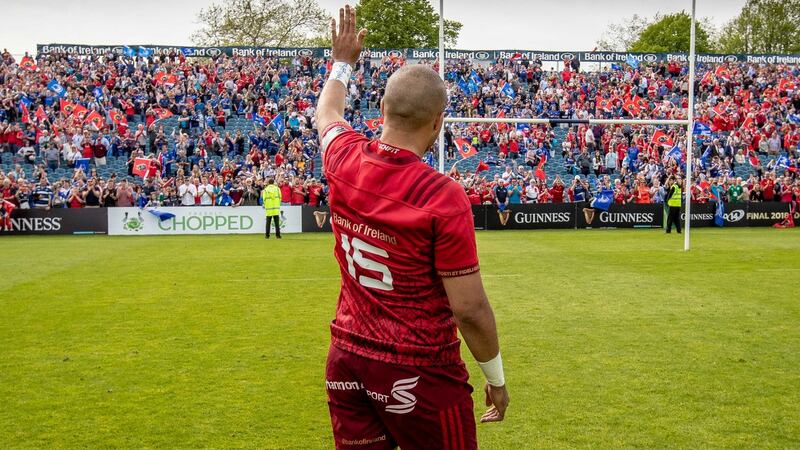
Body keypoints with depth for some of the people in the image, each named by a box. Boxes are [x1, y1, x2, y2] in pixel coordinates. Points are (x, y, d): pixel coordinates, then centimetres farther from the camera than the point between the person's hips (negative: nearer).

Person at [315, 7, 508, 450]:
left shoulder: (344, 160, -5)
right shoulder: (444, 198, -21)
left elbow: (327, 112, 21)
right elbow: (470, 310, -15)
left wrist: (342, 62, 37)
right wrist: (496, 378, -1)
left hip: (346, 357, 6)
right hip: (418, 368, -5)